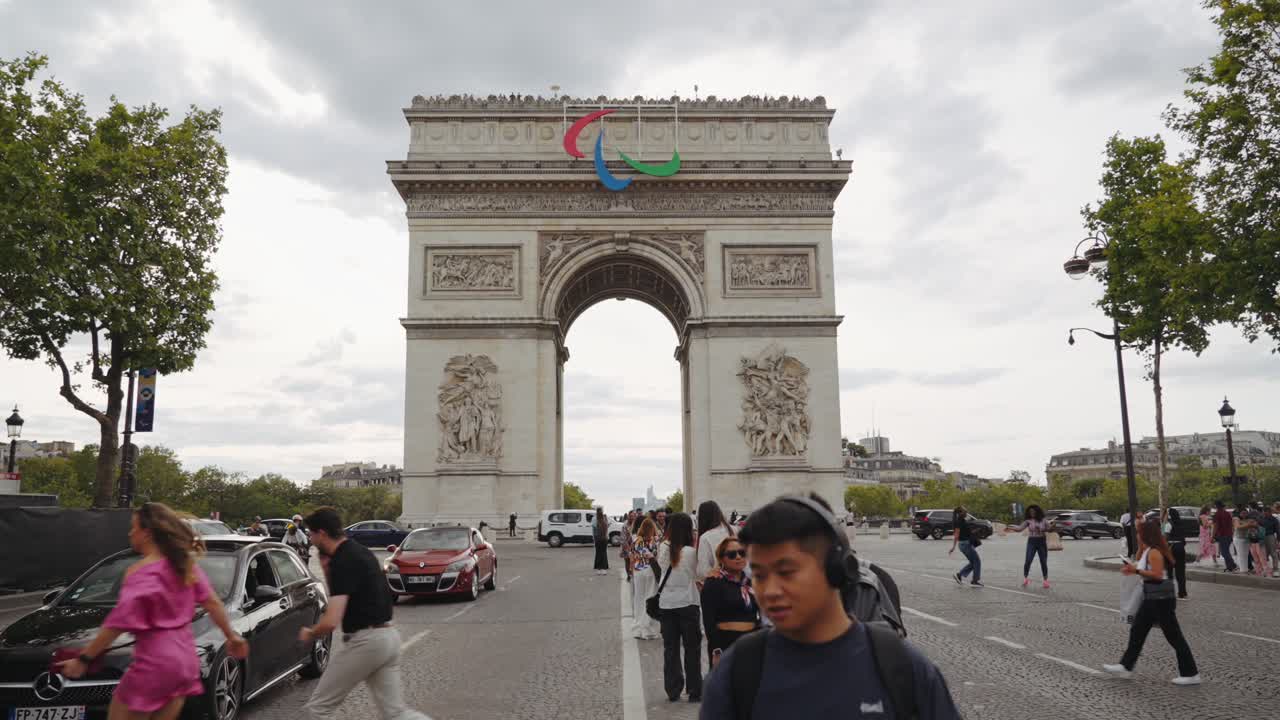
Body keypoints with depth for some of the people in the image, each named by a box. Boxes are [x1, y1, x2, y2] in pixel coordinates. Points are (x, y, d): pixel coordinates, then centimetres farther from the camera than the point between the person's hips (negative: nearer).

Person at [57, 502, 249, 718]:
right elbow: (212, 602, 11)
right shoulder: (186, 564, 9)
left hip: (154, 663, -7)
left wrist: (84, 659, -10)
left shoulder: (140, 571, -11)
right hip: (185, 661, 7)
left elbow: (120, 622, -16)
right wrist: (232, 636, 18)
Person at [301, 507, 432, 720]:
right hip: (388, 637, 9)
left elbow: (331, 622, -23)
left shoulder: (344, 562, -17)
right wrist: (326, 568, 12)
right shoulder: (359, 551, 13)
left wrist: (309, 634, -3)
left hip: (365, 641, -9)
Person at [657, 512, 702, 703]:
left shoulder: (663, 549, -6)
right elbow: (698, 574, -3)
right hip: (687, 603, -3)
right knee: (692, 649, 8)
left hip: (666, 604, 3)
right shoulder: (692, 552, -15)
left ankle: (673, 690, 17)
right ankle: (694, 692, 13)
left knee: (670, 649, 12)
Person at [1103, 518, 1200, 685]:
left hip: (1161, 599, -10)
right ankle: (1126, 667, 18)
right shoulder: (1147, 551, 11)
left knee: (1174, 636, -2)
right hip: (1151, 598, 10)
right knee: (1137, 631, 12)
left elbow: (1157, 574, -25)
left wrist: (1136, 570, -22)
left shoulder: (1154, 552, -18)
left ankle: (1191, 674, 7)